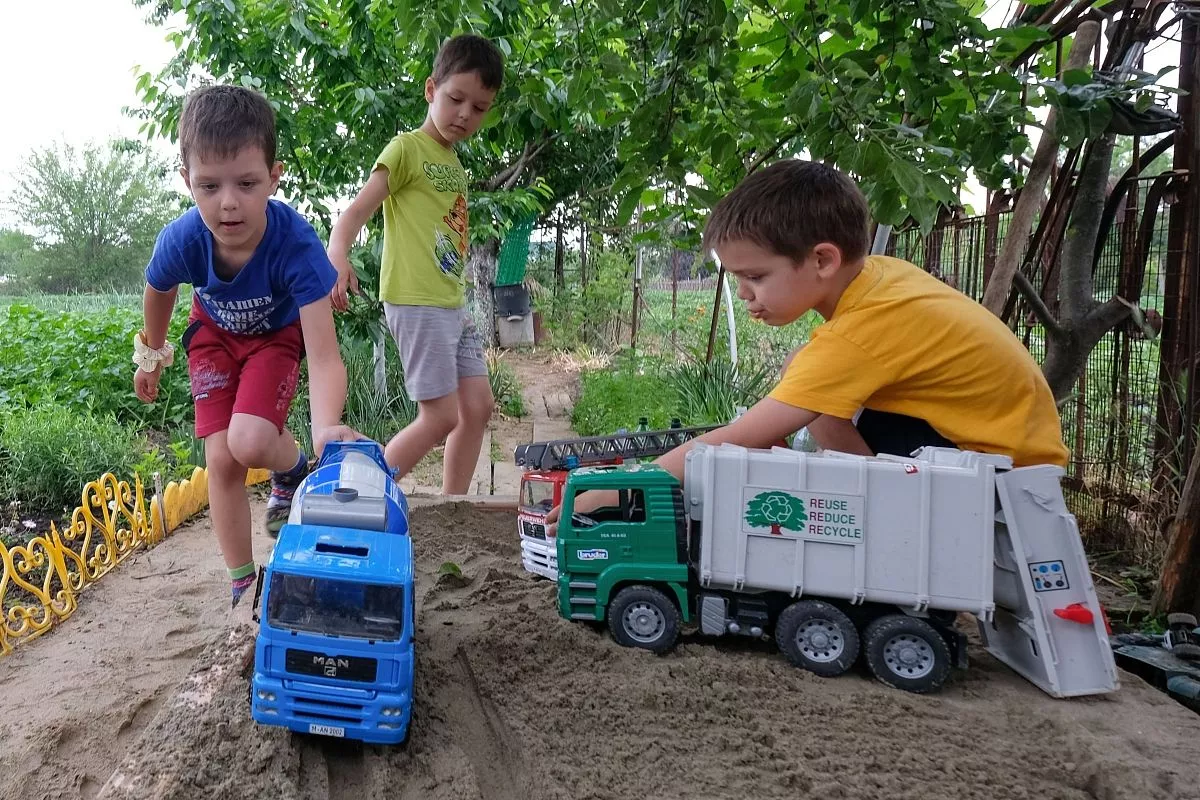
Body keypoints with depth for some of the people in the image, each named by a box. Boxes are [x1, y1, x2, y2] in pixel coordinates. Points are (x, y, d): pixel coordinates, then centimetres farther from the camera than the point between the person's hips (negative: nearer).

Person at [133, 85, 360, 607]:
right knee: (222, 459, -5)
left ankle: (293, 470, 14)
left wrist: (325, 426, -62)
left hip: (278, 334, -2)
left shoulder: (296, 245, -40)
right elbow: (159, 293, -4)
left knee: (250, 442, -25)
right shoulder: (181, 240, -31)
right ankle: (242, 583, 11)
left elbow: (324, 355, -44)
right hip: (216, 333, 3)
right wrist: (152, 357, 12)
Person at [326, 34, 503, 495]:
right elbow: (357, 212, -15)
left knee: (478, 406, 7)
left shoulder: (455, 164, 18)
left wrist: (456, 301, 19)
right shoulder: (407, 148, -6)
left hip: (451, 303, 9)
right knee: (440, 416, -9)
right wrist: (337, 257, -34)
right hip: (416, 302, -8)